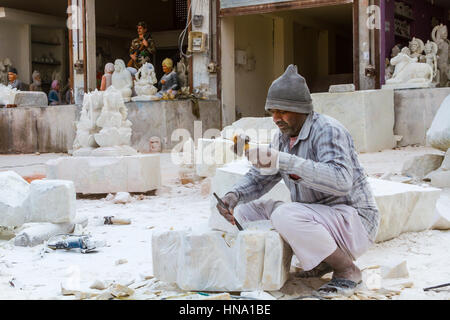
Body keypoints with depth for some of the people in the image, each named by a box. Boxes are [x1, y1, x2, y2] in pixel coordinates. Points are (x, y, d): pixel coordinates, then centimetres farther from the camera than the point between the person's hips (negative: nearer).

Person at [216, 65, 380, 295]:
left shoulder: (327, 130, -19)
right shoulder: (284, 137, 7)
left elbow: (340, 181, -35)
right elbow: (259, 177, 12)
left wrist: (284, 161, -41)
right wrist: (234, 195, -11)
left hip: (353, 219, -9)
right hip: (317, 216, 9)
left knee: (285, 215, -34)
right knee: (245, 211, 2)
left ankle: (347, 270, -12)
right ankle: (321, 260, 7)